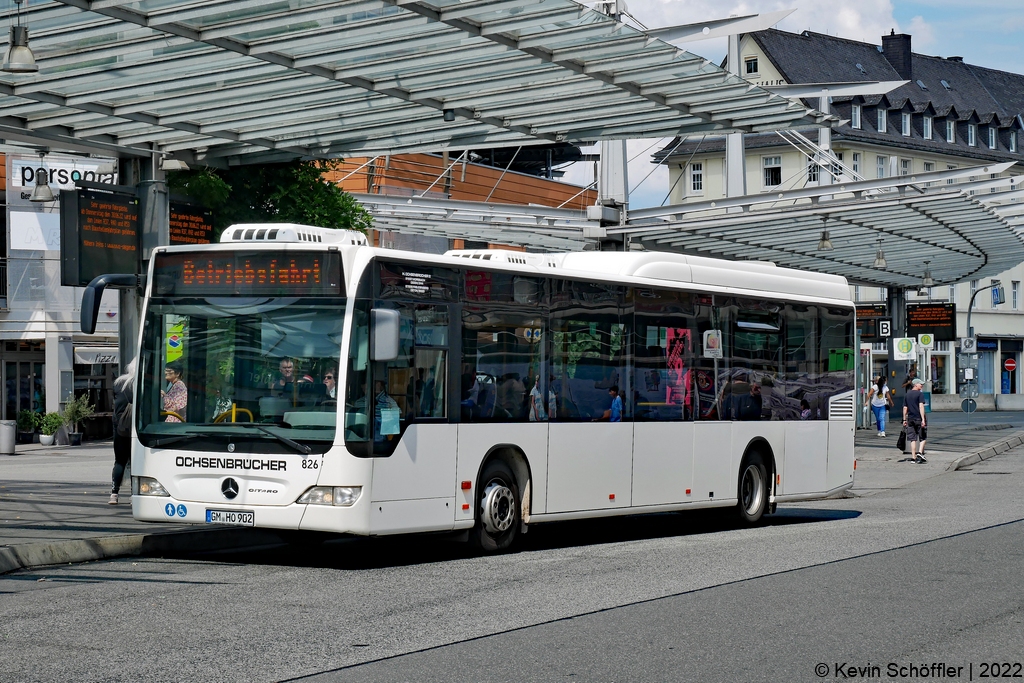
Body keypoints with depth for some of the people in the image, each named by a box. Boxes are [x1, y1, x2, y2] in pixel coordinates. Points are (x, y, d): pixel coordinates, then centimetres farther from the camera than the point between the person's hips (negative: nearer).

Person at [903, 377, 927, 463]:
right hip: (918, 418, -5)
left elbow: (905, 408, 12)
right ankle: (919, 453, -10)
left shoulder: (907, 394, 11)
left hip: (910, 419, 5)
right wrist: (923, 419, -18)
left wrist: (904, 419, 17)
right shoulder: (920, 394, -6)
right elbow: (921, 406, -15)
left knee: (912, 439, 6)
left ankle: (913, 457, 3)